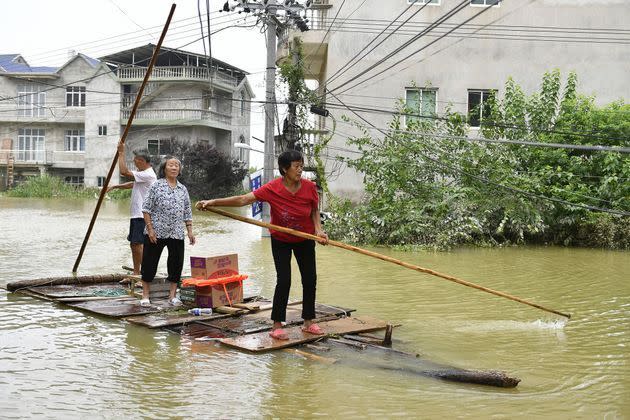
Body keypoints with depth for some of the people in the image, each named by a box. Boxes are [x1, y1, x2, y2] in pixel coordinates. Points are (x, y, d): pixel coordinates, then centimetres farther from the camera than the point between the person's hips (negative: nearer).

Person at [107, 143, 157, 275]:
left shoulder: (148, 175, -18)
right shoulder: (143, 174, 17)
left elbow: (124, 171, -21)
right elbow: (132, 184, 31)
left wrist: (121, 153, -14)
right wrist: (115, 186, 24)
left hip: (142, 216, -11)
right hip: (136, 215, 11)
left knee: (138, 244, -13)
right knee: (133, 244, 15)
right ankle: (136, 272, 22)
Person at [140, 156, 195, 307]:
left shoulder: (182, 189, 11)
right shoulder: (157, 185, -3)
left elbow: (187, 212, 15)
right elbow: (146, 209, -5)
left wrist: (190, 231, 7)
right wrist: (150, 229, -11)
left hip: (176, 233, 5)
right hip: (156, 232, -4)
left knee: (176, 263, 5)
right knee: (150, 263, 2)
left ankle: (172, 296, 17)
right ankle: (145, 296, 12)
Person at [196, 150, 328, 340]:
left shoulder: (309, 187, -18)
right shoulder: (272, 189, -24)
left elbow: (315, 210, -1)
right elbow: (243, 199, -28)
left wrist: (318, 230, -18)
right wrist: (213, 202, -33)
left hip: (305, 240, 3)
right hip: (280, 241, -3)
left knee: (310, 279, 5)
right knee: (283, 281, -10)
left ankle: (308, 322, 21)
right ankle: (277, 325, 0)